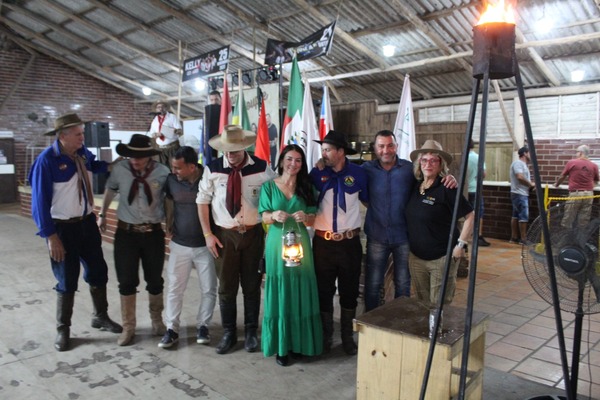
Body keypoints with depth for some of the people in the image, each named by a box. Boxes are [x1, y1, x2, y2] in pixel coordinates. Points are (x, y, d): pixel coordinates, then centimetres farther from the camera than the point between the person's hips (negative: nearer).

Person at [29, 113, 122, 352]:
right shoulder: (47, 160, -18)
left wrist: (110, 166, 3)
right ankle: (63, 329, 25)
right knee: (67, 280, 5)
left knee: (98, 271, 14)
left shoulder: (82, 152, -1)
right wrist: (51, 236, -18)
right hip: (63, 228, -6)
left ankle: (100, 317, 34)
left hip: (87, 222, 6)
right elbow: (40, 201, -17)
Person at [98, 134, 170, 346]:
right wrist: (102, 214, 17)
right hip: (126, 232, 1)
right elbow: (110, 190, 11)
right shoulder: (120, 169, -8)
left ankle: (157, 320, 36)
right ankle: (128, 327, 24)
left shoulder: (162, 172, -13)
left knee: (155, 280, 13)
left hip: (153, 233, 0)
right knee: (127, 281, 7)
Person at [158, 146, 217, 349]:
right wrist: (168, 228, 8)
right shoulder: (172, 180, -5)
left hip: (206, 245, -2)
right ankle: (171, 329, 20)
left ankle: (202, 326, 24)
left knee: (208, 289, 7)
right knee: (174, 288, 7)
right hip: (179, 245, 2)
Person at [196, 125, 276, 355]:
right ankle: (228, 334, 26)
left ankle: (251, 333, 28)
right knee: (226, 287, 8)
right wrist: (207, 234, -1)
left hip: (253, 233, 0)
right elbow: (202, 201, 3)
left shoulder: (262, 168, -7)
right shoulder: (212, 169, -5)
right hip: (224, 235, 1)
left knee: (252, 286, 11)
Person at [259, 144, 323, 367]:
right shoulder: (269, 186, 2)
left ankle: (300, 342, 19)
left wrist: (305, 217, -18)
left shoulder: (307, 187, 7)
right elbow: (264, 217, -1)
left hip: (300, 244, 2)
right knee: (279, 294, 1)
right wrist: (274, 216, -23)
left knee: (301, 293, 4)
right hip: (277, 244, -2)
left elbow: (313, 219, 5)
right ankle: (281, 346, 13)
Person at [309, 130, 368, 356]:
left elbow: (368, 200, 10)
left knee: (349, 290, 12)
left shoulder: (358, 174, -3)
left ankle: (348, 337, 31)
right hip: (323, 242, 0)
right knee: (324, 290, 10)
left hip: (350, 242, 0)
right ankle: (326, 336, 29)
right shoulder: (316, 174, -3)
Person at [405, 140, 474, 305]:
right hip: (416, 257, 6)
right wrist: (412, 244, 12)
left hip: (442, 258, -6)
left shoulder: (446, 188, -13)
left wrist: (460, 245, -14)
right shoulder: (415, 187, 5)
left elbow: (470, 216, -12)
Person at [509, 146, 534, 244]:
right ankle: (523, 239, -6)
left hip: (521, 194, 10)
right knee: (524, 216, -9)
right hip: (520, 194, -10)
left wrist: (530, 185, 7)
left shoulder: (523, 164, 20)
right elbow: (520, 177, -23)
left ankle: (514, 238, 13)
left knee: (516, 216, 10)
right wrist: (531, 184, -10)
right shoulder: (518, 163, -11)